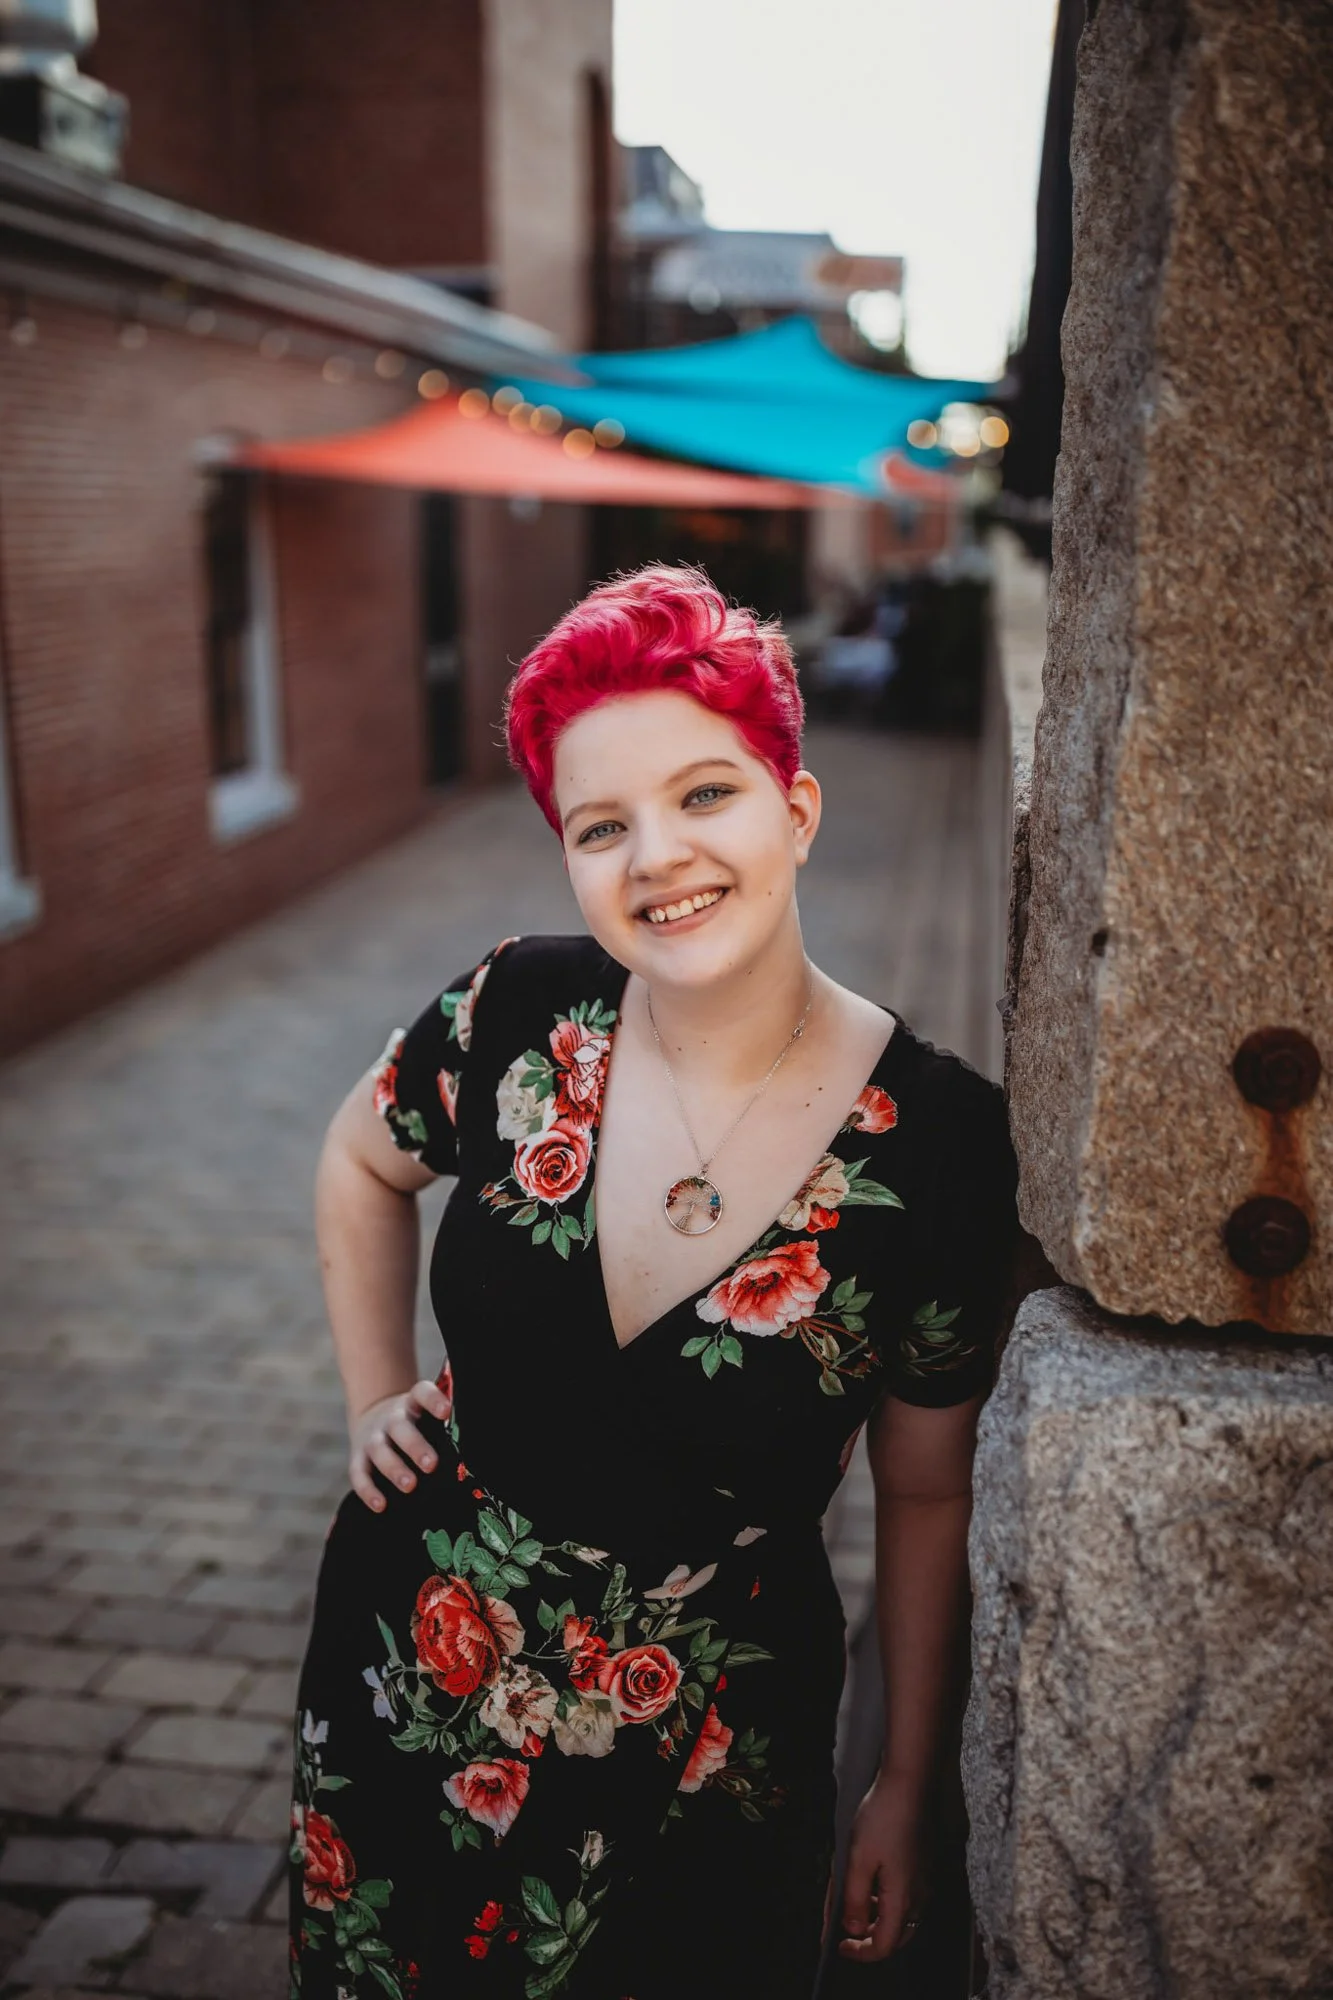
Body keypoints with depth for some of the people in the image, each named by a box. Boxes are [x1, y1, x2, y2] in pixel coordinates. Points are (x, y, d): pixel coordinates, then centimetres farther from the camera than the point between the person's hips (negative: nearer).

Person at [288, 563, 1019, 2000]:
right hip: (411, 1689, 3)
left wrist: (906, 1785, 3)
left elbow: (925, 1497, -4)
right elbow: (361, 1161, 10)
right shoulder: (518, 1018, -14)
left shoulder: (938, 1143, -17)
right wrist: (375, 1398, 5)